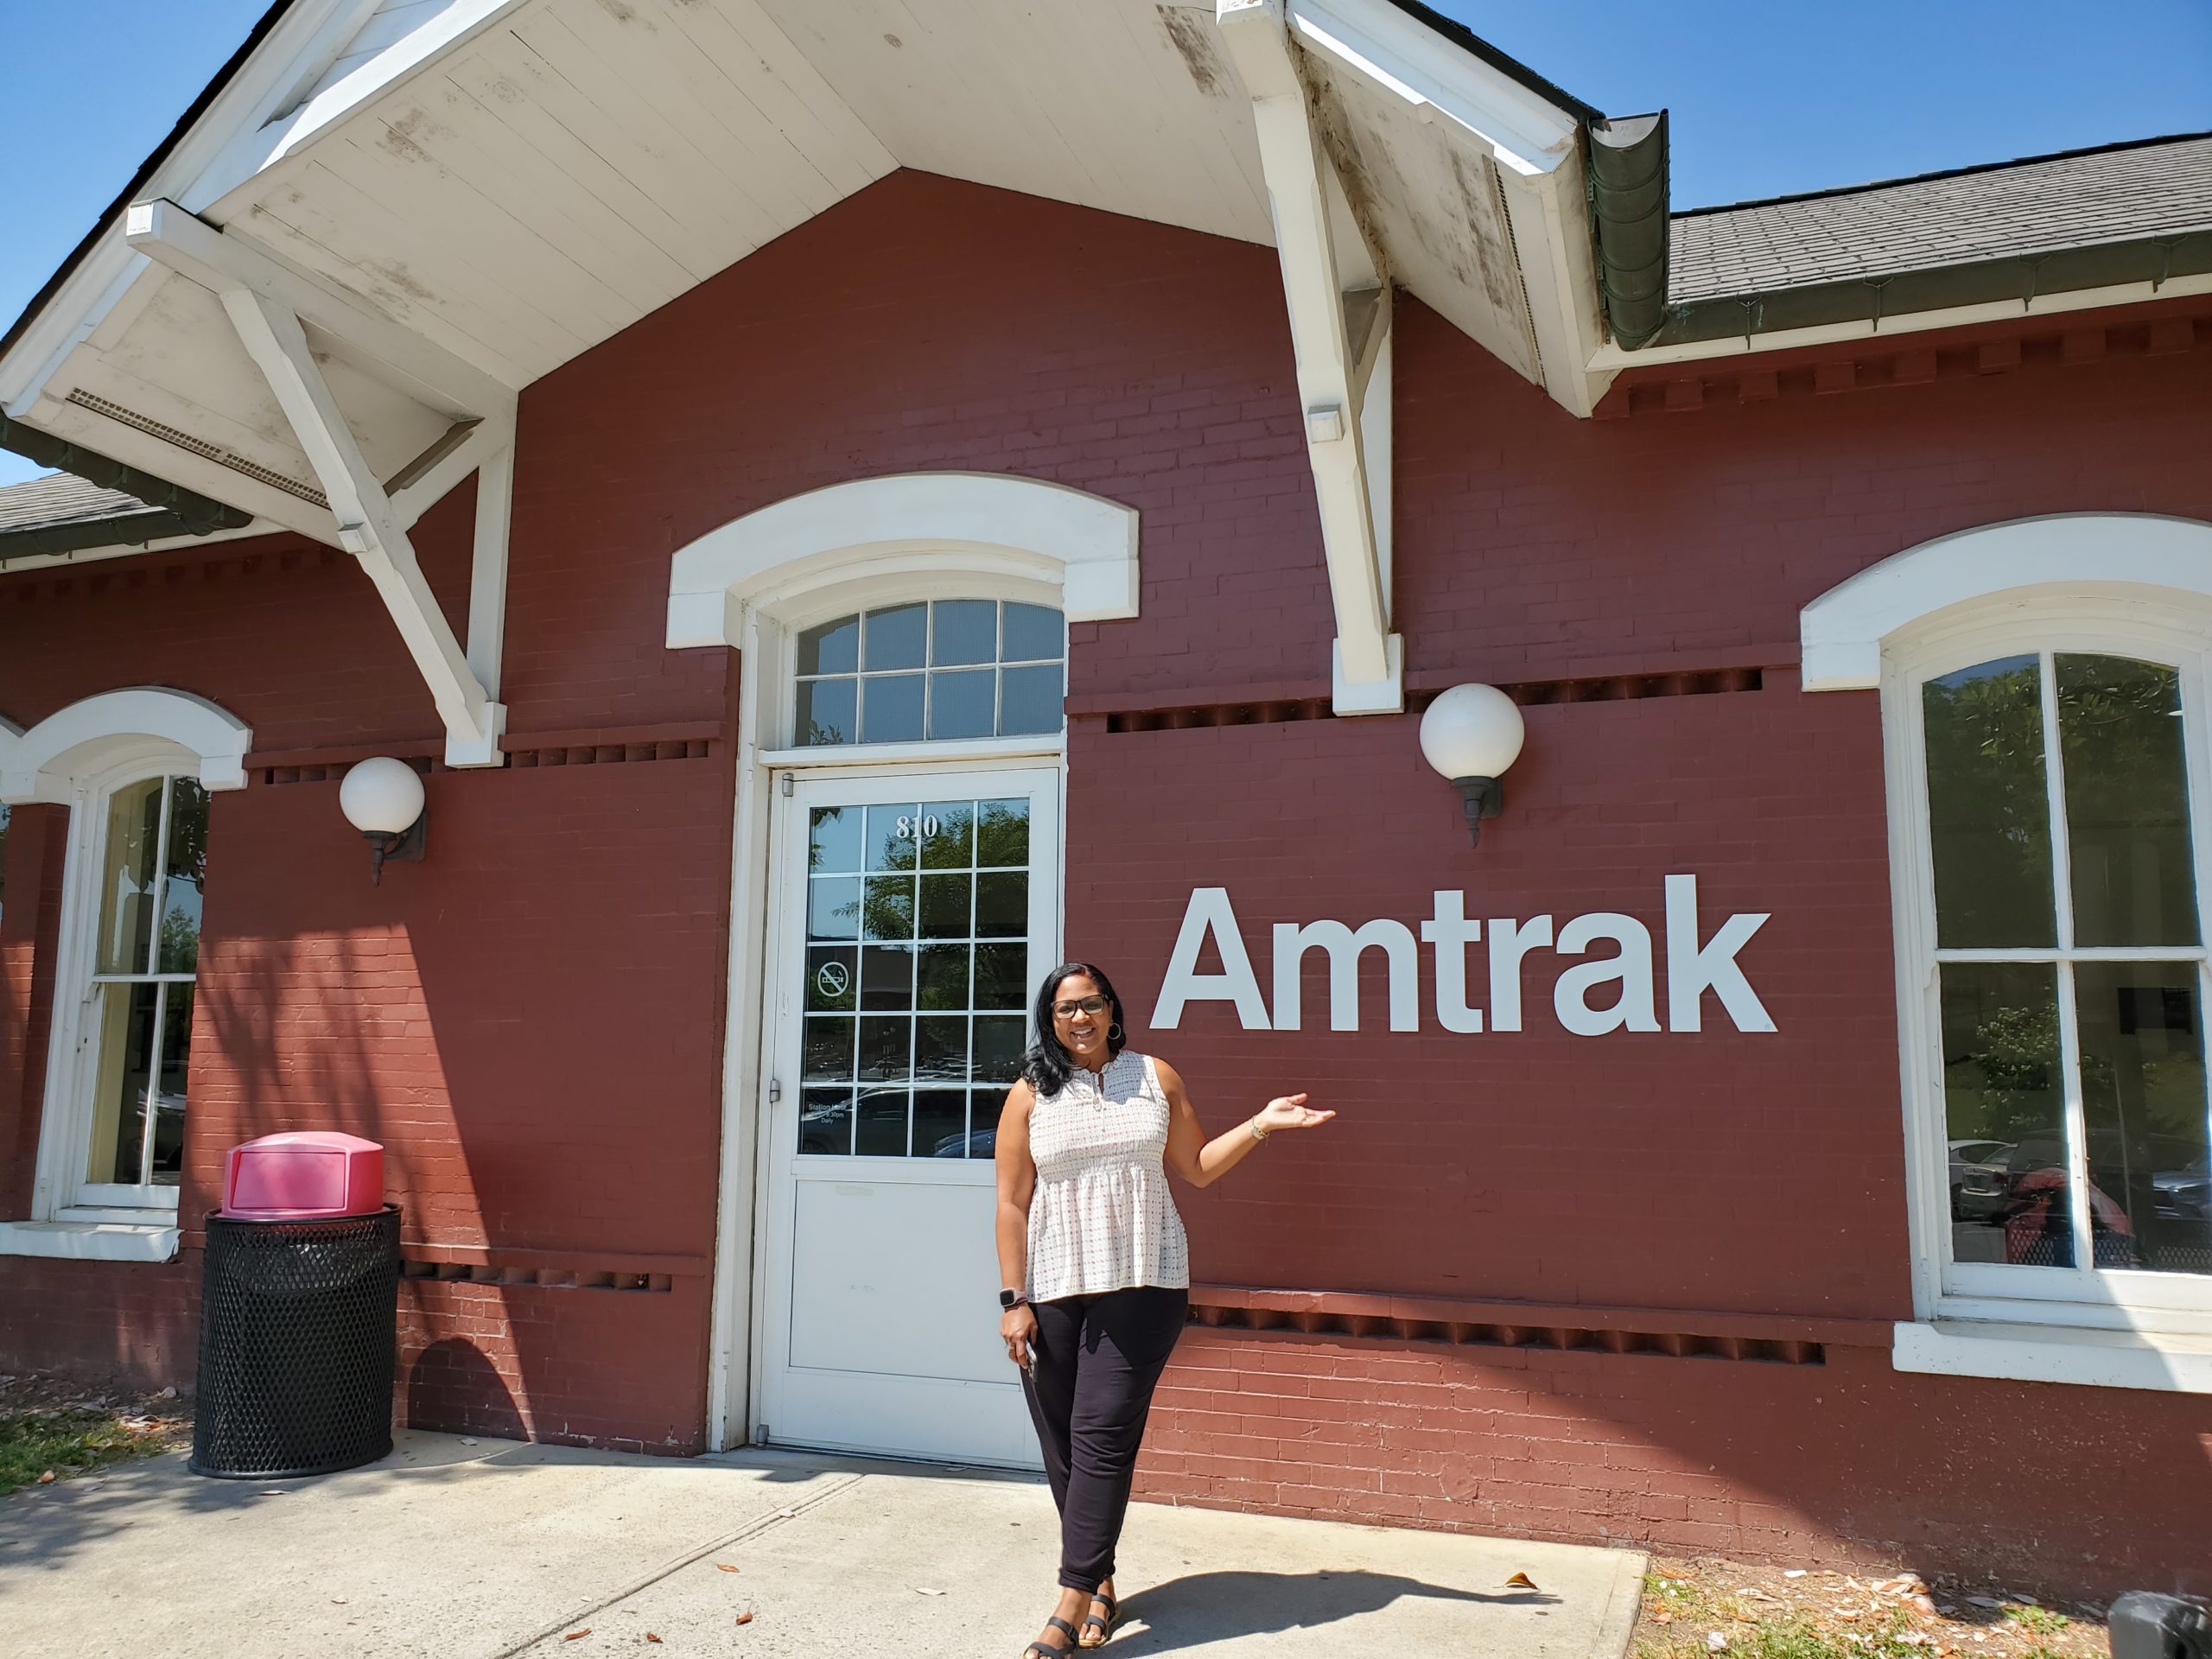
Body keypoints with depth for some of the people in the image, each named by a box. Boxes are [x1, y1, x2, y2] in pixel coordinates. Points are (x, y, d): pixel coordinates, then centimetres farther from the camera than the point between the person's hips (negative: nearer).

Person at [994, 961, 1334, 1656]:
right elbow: (1012, 1204, 2)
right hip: (1054, 1292, 1)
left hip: (1142, 1285, -1)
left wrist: (1261, 1124, 2)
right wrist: (1014, 1300, -3)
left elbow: (1197, 1168, 13)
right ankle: (1100, 1584, 23)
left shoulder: (1155, 1077, 7)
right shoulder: (1030, 1096, 3)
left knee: (1102, 1436, -7)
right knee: (1063, 1444, 5)